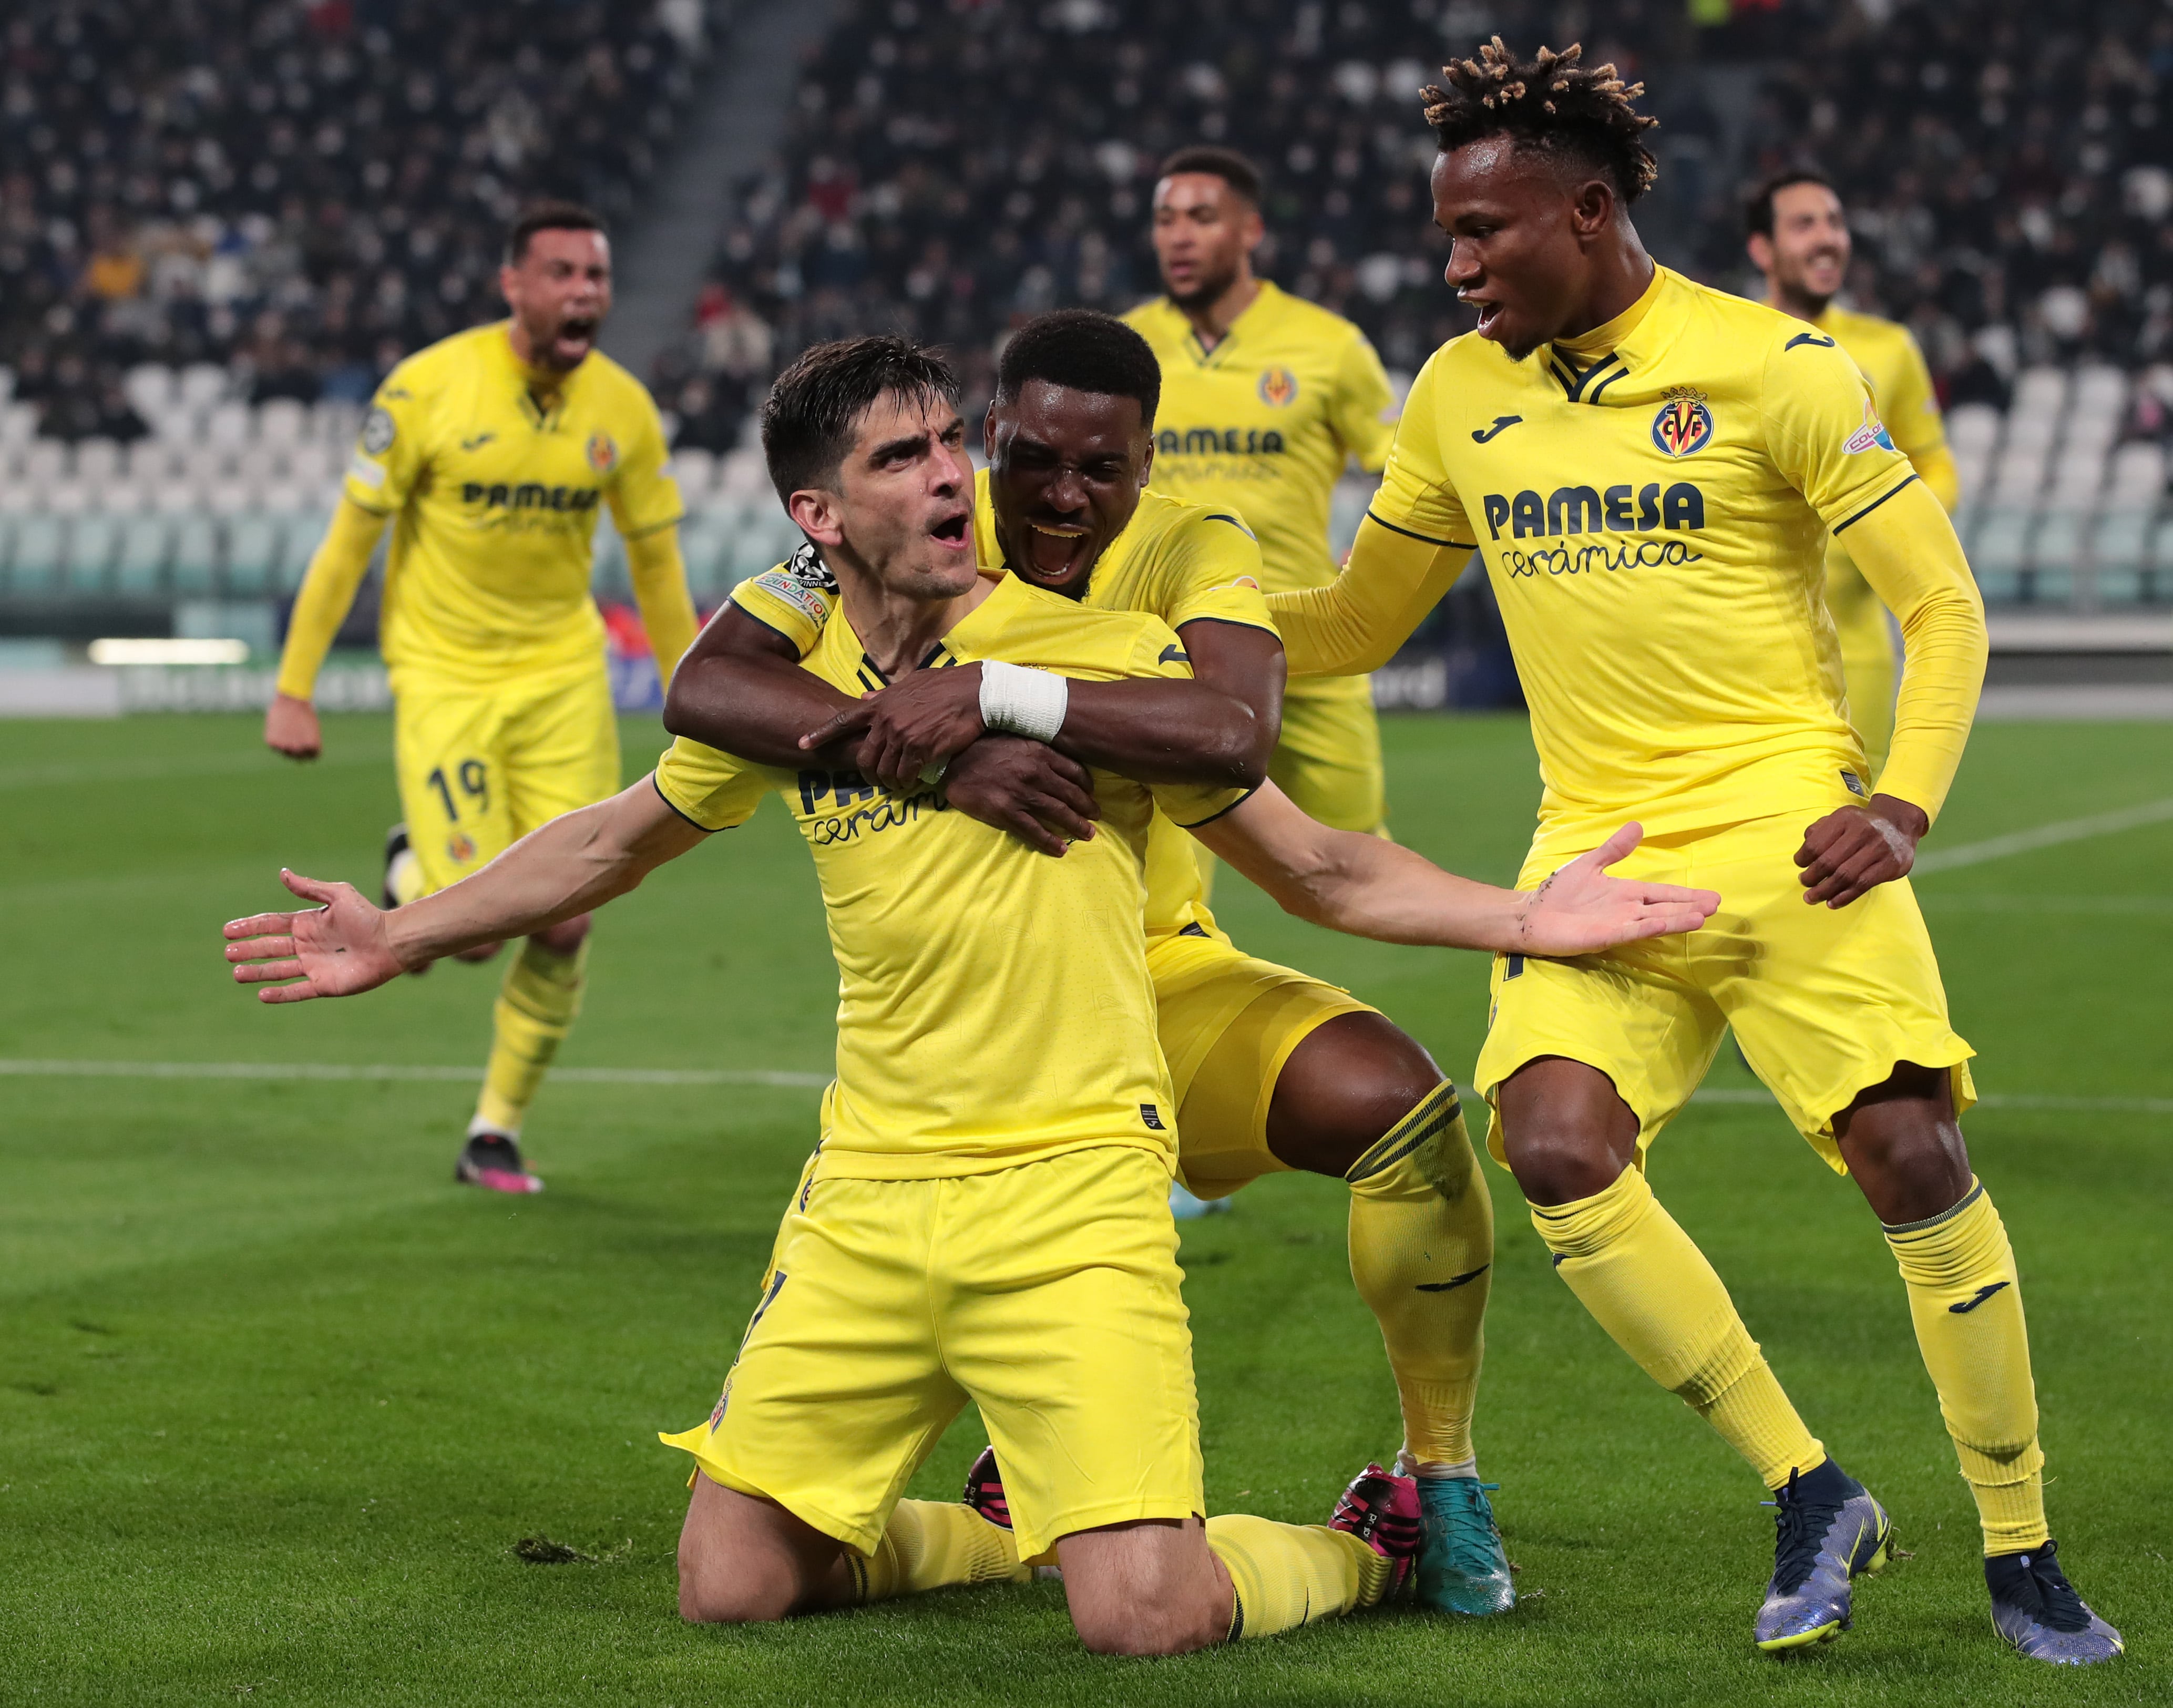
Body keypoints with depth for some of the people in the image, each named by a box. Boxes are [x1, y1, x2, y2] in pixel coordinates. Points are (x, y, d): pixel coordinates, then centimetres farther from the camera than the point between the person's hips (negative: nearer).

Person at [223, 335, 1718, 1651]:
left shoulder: (1112, 658, -4)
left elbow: (1322, 869, 2)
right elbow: (616, 843, 24)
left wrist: (1525, 919, -11)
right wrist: (404, 936, 22)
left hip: (1073, 1184, -4)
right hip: (866, 1203, 4)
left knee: (1143, 1616, -18)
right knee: (732, 1586, 0)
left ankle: (1363, 1548, 16)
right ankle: (1005, 1524, 29)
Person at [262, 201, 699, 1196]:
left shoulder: (623, 409, -2)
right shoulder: (429, 389, -13)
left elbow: (654, 562, 10)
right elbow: (349, 538, -6)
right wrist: (293, 690, -5)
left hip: (564, 676, 3)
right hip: (443, 676, -3)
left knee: (567, 926, -3)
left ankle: (496, 1134, 17)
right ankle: (410, 875, 25)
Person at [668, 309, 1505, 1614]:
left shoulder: (1192, 551, -13)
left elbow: (1235, 736, -35)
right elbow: (703, 687, -28)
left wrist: (988, 693, -42)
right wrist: (939, 753, -40)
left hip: (1159, 980, 0)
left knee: (1398, 1102, -29)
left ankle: (1442, 1479, -7)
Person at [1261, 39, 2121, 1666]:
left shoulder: (1771, 367, -4)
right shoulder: (1461, 393, 10)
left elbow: (1943, 604, -1)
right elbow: (1353, 624, 21)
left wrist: (1902, 803, -14)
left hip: (1786, 838, -4)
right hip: (1593, 852, 4)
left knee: (1913, 1156, -16)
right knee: (1556, 1150, -21)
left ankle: (2023, 1551, 4)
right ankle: (1812, 1498, -6)